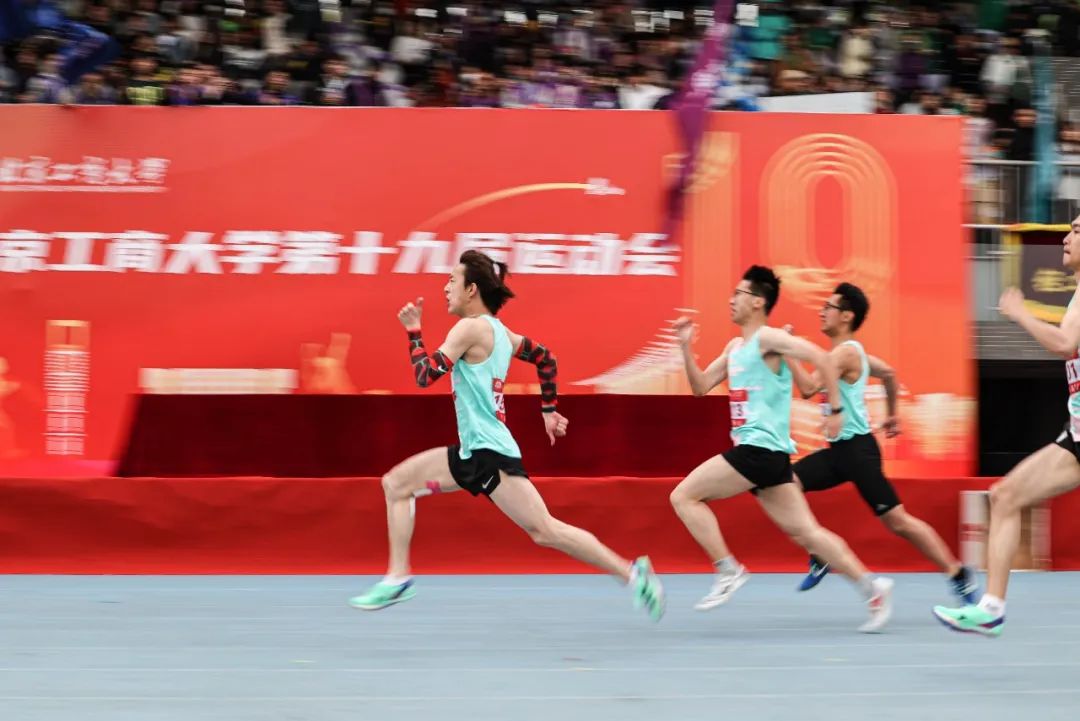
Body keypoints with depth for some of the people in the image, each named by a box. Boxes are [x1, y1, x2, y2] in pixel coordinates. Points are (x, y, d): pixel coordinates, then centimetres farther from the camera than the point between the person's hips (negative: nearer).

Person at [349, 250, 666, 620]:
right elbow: (544, 357, 24)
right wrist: (549, 410, 29)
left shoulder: (471, 329, -14)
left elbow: (425, 375, -19)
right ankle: (398, 578, 10)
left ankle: (631, 573, -8)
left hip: (491, 455, -10)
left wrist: (413, 331, -6)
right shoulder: (498, 331, 12)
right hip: (472, 453, 10)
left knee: (545, 531, -11)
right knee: (396, 483, 10)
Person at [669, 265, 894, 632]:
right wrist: (686, 346, 12)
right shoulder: (735, 347, 20)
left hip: (760, 449, -9)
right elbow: (701, 386, 23)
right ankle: (872, 588, 3)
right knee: (805, 531, 5)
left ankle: (728, 570, -6)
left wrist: (835, 409, -16)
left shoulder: (768, 338, -8)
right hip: (762, 453, 9)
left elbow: (822, 357, -16)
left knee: (683, 496, -7)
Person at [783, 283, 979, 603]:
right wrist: (892, 414, 37)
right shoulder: (849, 351, 13)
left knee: (897, 520, -7)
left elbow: (808, 387, -26)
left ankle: (959, 576, 1)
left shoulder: (846, 352, -16)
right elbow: (888, 372, 29)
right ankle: (820, 556, 6)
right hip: (839, 448, 10)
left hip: (856, 448, -10)